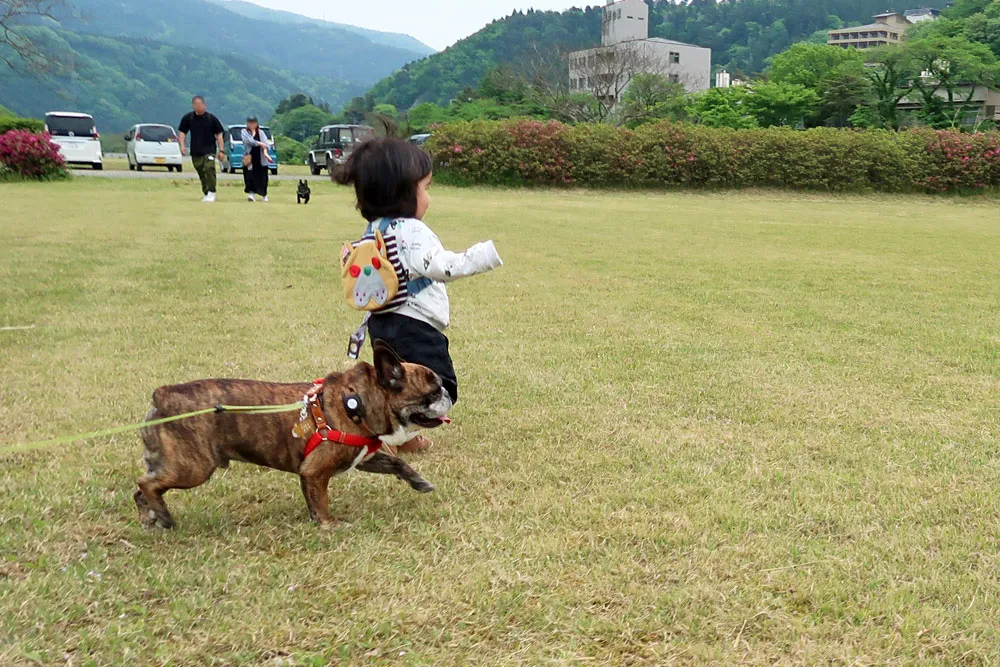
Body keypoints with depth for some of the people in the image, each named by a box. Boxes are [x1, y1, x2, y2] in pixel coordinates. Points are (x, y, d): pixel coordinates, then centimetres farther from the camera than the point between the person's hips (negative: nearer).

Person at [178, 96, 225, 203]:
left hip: (209, 150, -3)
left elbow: (219, 134, 3)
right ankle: (207, 194, 19)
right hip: (195, 151, 3)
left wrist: (221, 150, -2)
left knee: (209, 168, -22)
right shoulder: (188, 118, 4)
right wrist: (182, 145, -3)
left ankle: (211, 192, -18)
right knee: (201, 173, 8)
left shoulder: (211, 118, -2)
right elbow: (182, 132, 12)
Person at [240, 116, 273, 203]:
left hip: (261, 158, 1)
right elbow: (249, 141, -11)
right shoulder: (244, 132, 8)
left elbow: (265, 142, -5)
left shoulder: (261, 133, 12)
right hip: (249, 158, -1)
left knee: (262, 177, 5)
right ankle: (251, 193, -10)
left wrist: (265, 152, -23)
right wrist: (260, 143, -18)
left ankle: (264, 194, 21)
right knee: (249, 176, -10)